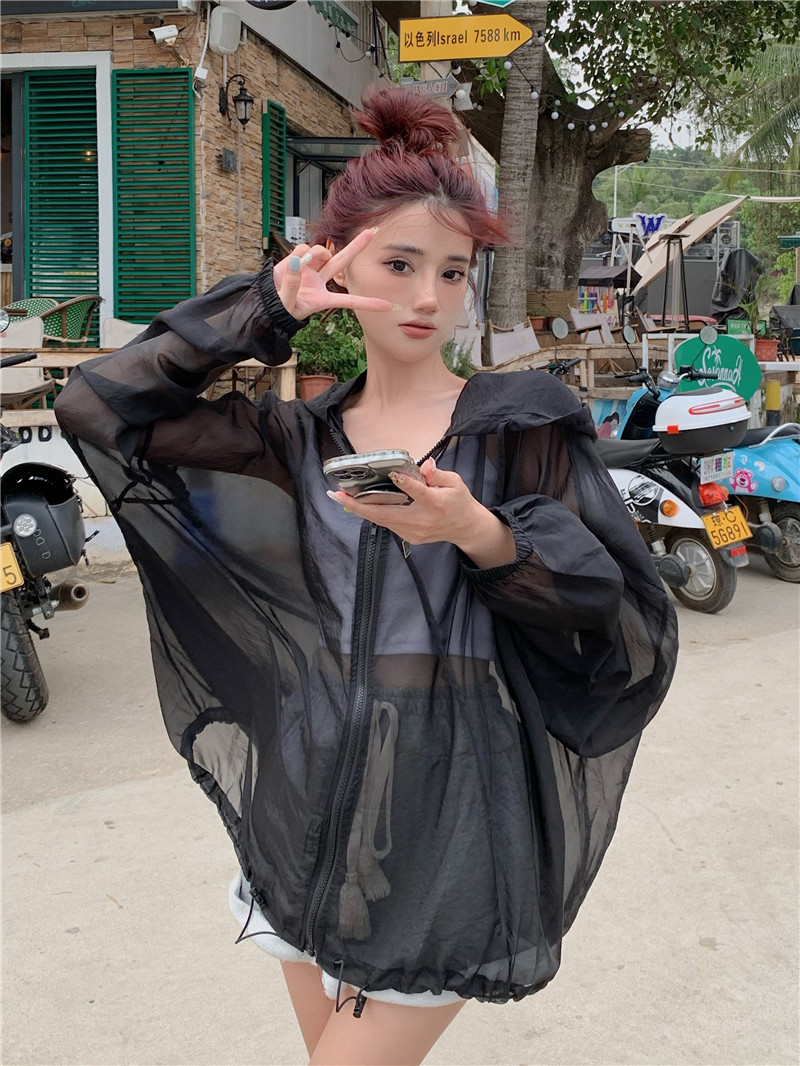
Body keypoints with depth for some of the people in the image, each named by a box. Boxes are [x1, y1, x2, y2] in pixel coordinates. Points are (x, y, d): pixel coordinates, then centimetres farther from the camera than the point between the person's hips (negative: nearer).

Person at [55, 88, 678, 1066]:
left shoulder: (525, 425, -4)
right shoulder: (303, 442, 5)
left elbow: (637, 632, -8)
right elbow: (98, 406, -1)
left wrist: (482, 535, -24)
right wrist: (264, 308, -2)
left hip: (452, 808, -4)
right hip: (312, 792, 4)